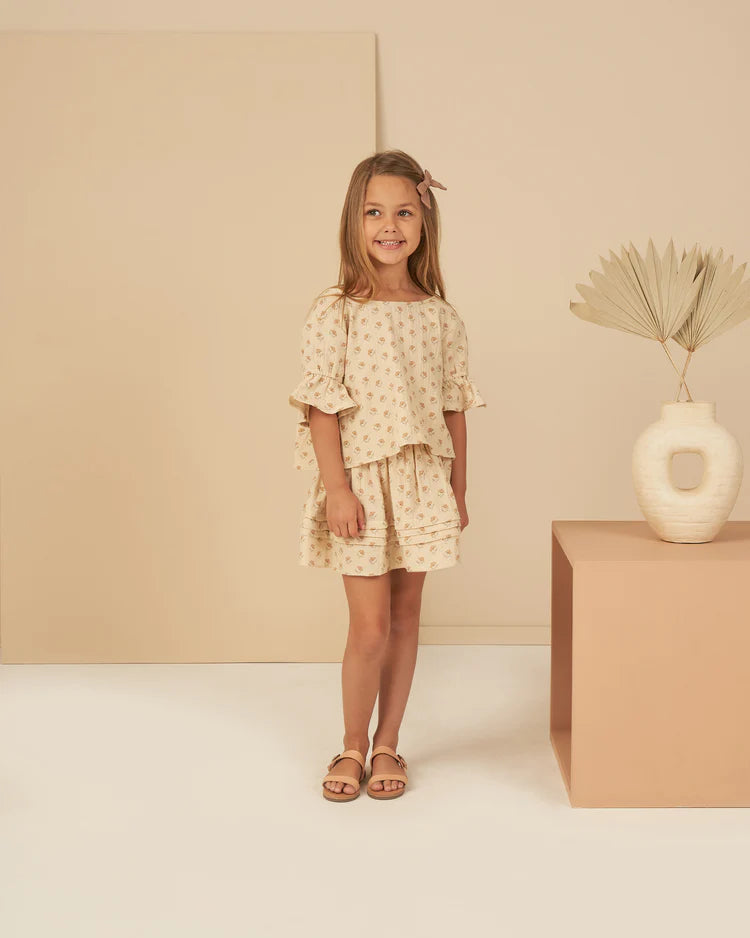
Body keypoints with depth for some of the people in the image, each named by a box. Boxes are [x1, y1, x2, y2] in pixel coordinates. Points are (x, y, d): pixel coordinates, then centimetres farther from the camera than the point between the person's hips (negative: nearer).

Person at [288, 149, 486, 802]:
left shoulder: (440, 317, 4)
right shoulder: (334, 313, -6)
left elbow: (454, 408, 8)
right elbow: (323, 407, -8)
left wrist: (458, 490, 8)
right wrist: (337, 489, -14)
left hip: (423, 479, 3)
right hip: (361, 479, -3)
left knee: (406, 617, 10)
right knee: (371, 625, -3)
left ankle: (388, 744, 25)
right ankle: (353, 745, 19)